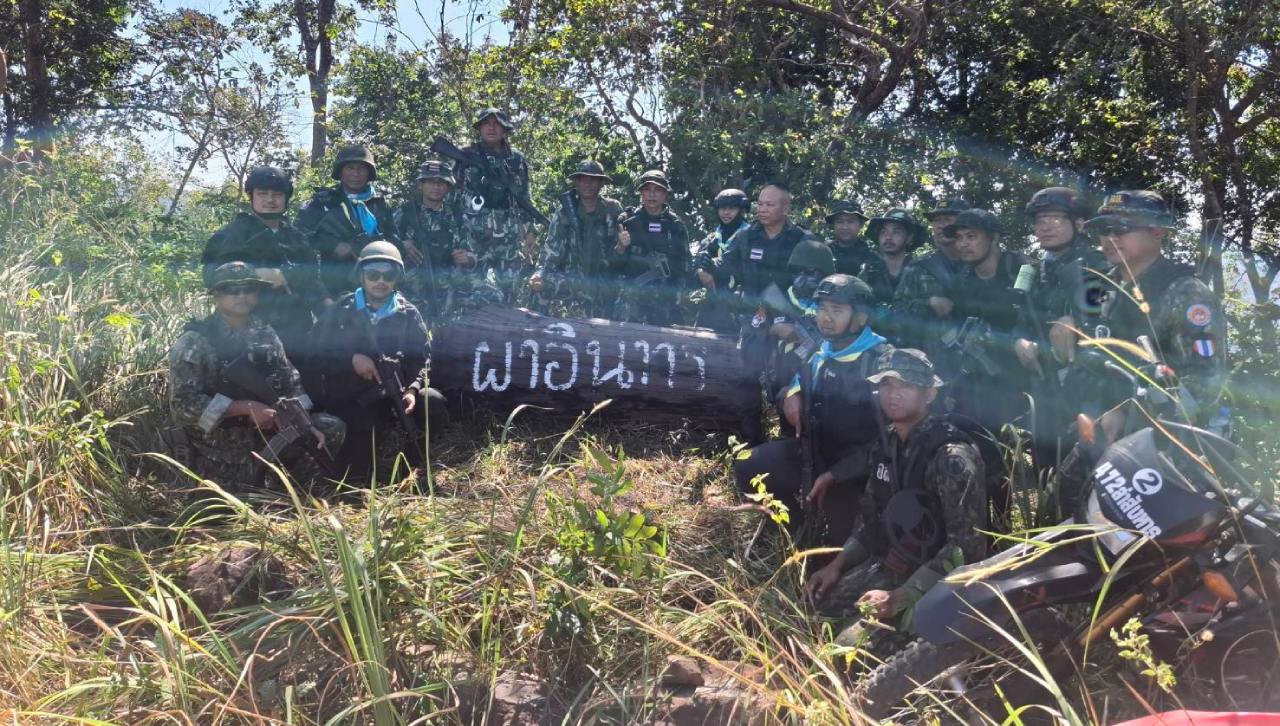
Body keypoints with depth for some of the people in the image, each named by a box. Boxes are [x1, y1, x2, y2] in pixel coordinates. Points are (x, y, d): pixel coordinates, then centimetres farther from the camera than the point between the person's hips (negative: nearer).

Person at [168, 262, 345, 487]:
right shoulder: (194, 342, -13)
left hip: (265, 429, 5)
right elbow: (183, 404, -20)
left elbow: (291, 383, 7)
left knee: (331, 429, -3)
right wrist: (247, 407, -24)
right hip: (220, 442, -5)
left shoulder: (265, 333, 4)